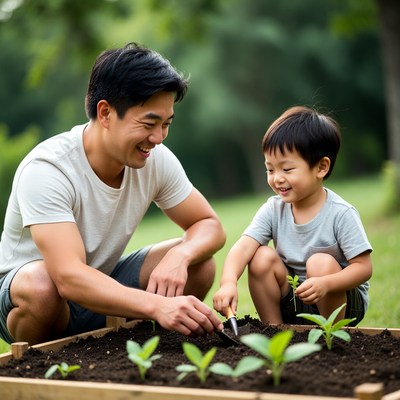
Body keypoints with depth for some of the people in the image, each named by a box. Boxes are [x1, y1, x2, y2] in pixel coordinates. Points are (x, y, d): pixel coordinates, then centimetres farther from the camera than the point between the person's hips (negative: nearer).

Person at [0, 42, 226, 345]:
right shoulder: (46, 169, -30)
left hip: (102, 285, 5)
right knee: (39, 285, -39)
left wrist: (180, 256, -29)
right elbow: (69, 278, -40)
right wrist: (157, 305, -53)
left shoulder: (157, 159, -12)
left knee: (199, 263, -16)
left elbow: (210, 225, -5)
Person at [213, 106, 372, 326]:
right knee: (262, 258, -17)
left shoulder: (341, 214, -19)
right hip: (292, 303, 4)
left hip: (341, 300, -3)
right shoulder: (273, 209, -7)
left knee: (321, 263, -29)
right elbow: (244, 246, -21)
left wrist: (325, 283, -37)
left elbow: (363, 267, -20)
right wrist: (229, 282, -41)